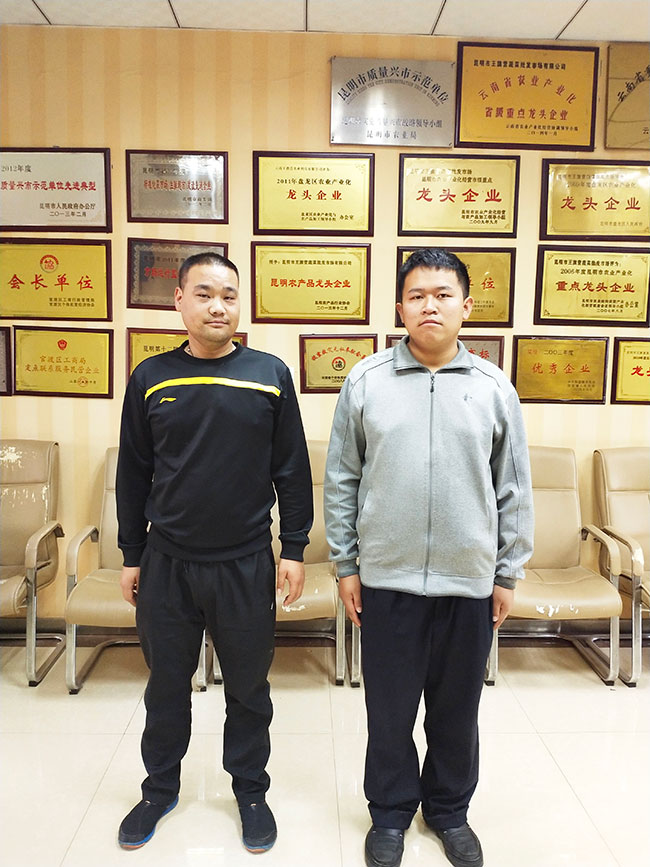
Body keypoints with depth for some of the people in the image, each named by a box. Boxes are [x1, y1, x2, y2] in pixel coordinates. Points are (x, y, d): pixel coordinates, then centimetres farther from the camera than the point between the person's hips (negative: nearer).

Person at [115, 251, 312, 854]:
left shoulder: (270, 375, -3)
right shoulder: (150, 378, 0)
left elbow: (291, 469, 0)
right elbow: (133, 473, 5)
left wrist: (294, 549, -1)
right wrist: (131, 556, 7)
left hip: (246, 563, -1)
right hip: (167, 562, 1)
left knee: (248, 686, 14)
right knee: (166, 684, 17)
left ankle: (250, 789, 37)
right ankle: (161, 788, 40)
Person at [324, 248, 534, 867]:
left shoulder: (494, 388, 0)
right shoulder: (366, 382, -3)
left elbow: (514, 490, 5)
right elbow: (340, 480, 1)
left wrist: (508, 573, 5)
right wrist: (345, 566, 1)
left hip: (469, 581, 1)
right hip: (386, 578, -1)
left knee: (457, 707, 17)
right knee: (389, 706, 14)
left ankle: (450, 809, 42)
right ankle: (391, 810, 39)